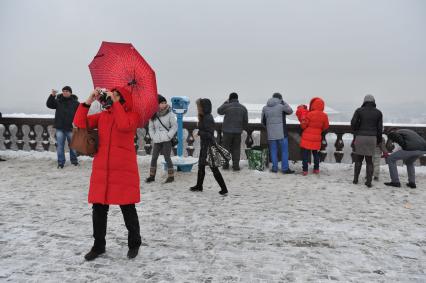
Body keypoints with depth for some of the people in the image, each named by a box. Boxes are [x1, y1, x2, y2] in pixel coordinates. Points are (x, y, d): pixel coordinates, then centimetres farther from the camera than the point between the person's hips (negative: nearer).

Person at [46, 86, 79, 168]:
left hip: (71, 128, -1)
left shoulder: (75, 102, 0)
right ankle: (60, 162, 14)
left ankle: (74, 160, 26)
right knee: (60, 145, 5)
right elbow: (49, 104, -6)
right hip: (60, 128, 2)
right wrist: (52, 95, -19)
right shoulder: (58, 101, 6)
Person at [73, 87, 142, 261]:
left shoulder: (132, 116, -3)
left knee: (128, 209, 6)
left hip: (124, 171, -4)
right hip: (101, 170, 5)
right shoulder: (102, 116, 12)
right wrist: (89, 101, -5)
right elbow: (80, 123, 2)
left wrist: (115, 102, -19)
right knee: (99, 209, 10)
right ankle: (98, 245, 28)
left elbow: (124, 125, -26)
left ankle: (134, 244, 27)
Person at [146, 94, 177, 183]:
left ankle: (171, 176, 10)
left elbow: (175, 126, -4)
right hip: (157, 140, 4)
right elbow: (151, 127, 13)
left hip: (166, 140, -4)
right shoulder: (153, 115, 4)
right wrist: (153, 136, 1)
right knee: (154, 157, 9)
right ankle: (152, 176, 21)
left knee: (167, 157, -1)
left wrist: (169, 135, -10)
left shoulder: (169, 114, -6)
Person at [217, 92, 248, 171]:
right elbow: (245, 121, 7)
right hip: (238, 131, 2)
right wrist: (242, 128, 23)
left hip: (227, 131, -2)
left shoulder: (227, 106, -9)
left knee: (226, 147, 10)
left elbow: (219, 111, 12)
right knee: (236, 149, 8)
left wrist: (225, 102, 19)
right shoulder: (243, 108, 3)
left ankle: (225, 164, 12)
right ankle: (236, 166, 6)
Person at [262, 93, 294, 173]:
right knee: (284, 151, 5)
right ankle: (285, 168, 6)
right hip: (281, 133, -4)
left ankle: (274, 168, 14)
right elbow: (290, 111, 10)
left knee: (273, 151, 11)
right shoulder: (281, 106, -9)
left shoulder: (265, 108, 6)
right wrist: (283, 102, 16)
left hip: (271, 134, 4)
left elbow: (263, 121, 13)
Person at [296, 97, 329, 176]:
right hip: (317, 138, 4)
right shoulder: (324, 116, -3)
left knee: (305, 154, 3)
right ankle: (316, 169, 24)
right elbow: (325, 127, 8)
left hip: (307, 138, -4)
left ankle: (305, 170, 2)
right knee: (316, 154, 18)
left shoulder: (309, 114, -16)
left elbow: (303, 125, -8)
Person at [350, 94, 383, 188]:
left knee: (358, 159, 12)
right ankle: (369, 182, 5)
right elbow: (380, 128, 4)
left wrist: (356, 132, 12)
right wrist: (379, 140, 16)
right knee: (369, 160, 7)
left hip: (360, 137, -1)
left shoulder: (359, 110, 0)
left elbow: (353, 123, -7)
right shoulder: (378, 112, 5)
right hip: (372, 138, 1)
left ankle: (355, 179, 14)